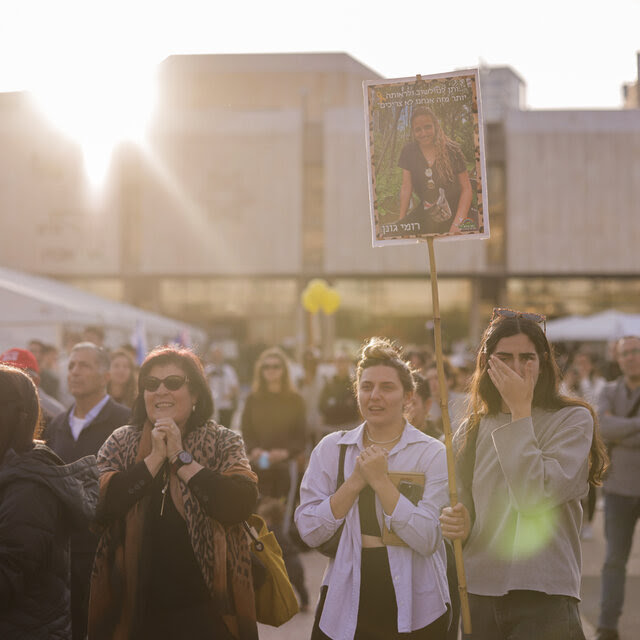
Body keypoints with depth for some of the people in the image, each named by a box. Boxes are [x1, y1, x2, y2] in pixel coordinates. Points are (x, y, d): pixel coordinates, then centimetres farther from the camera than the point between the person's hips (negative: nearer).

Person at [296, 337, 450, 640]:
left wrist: (380, 480, -19)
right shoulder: (331, 448, 3)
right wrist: (355, 481, -14)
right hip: (344, 605, 1)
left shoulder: (432, 453, -4)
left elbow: (428, 540, -14)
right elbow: (309, 532, -3)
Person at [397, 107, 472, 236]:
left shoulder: (452, 150, -6)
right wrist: (401, 222, -5)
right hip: (425, 214, 2)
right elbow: (406, 188, 2)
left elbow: (466, 188, -7)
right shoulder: (409, 152, 1)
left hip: (454, 211, -2)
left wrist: (457, 224, -17)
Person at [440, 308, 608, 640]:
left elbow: (535, 496, -19)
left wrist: (520, 412, -15)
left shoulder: (573, 420, -7)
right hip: (479, 591, 5)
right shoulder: (473, 429, 8)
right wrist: (458, 523, -8)